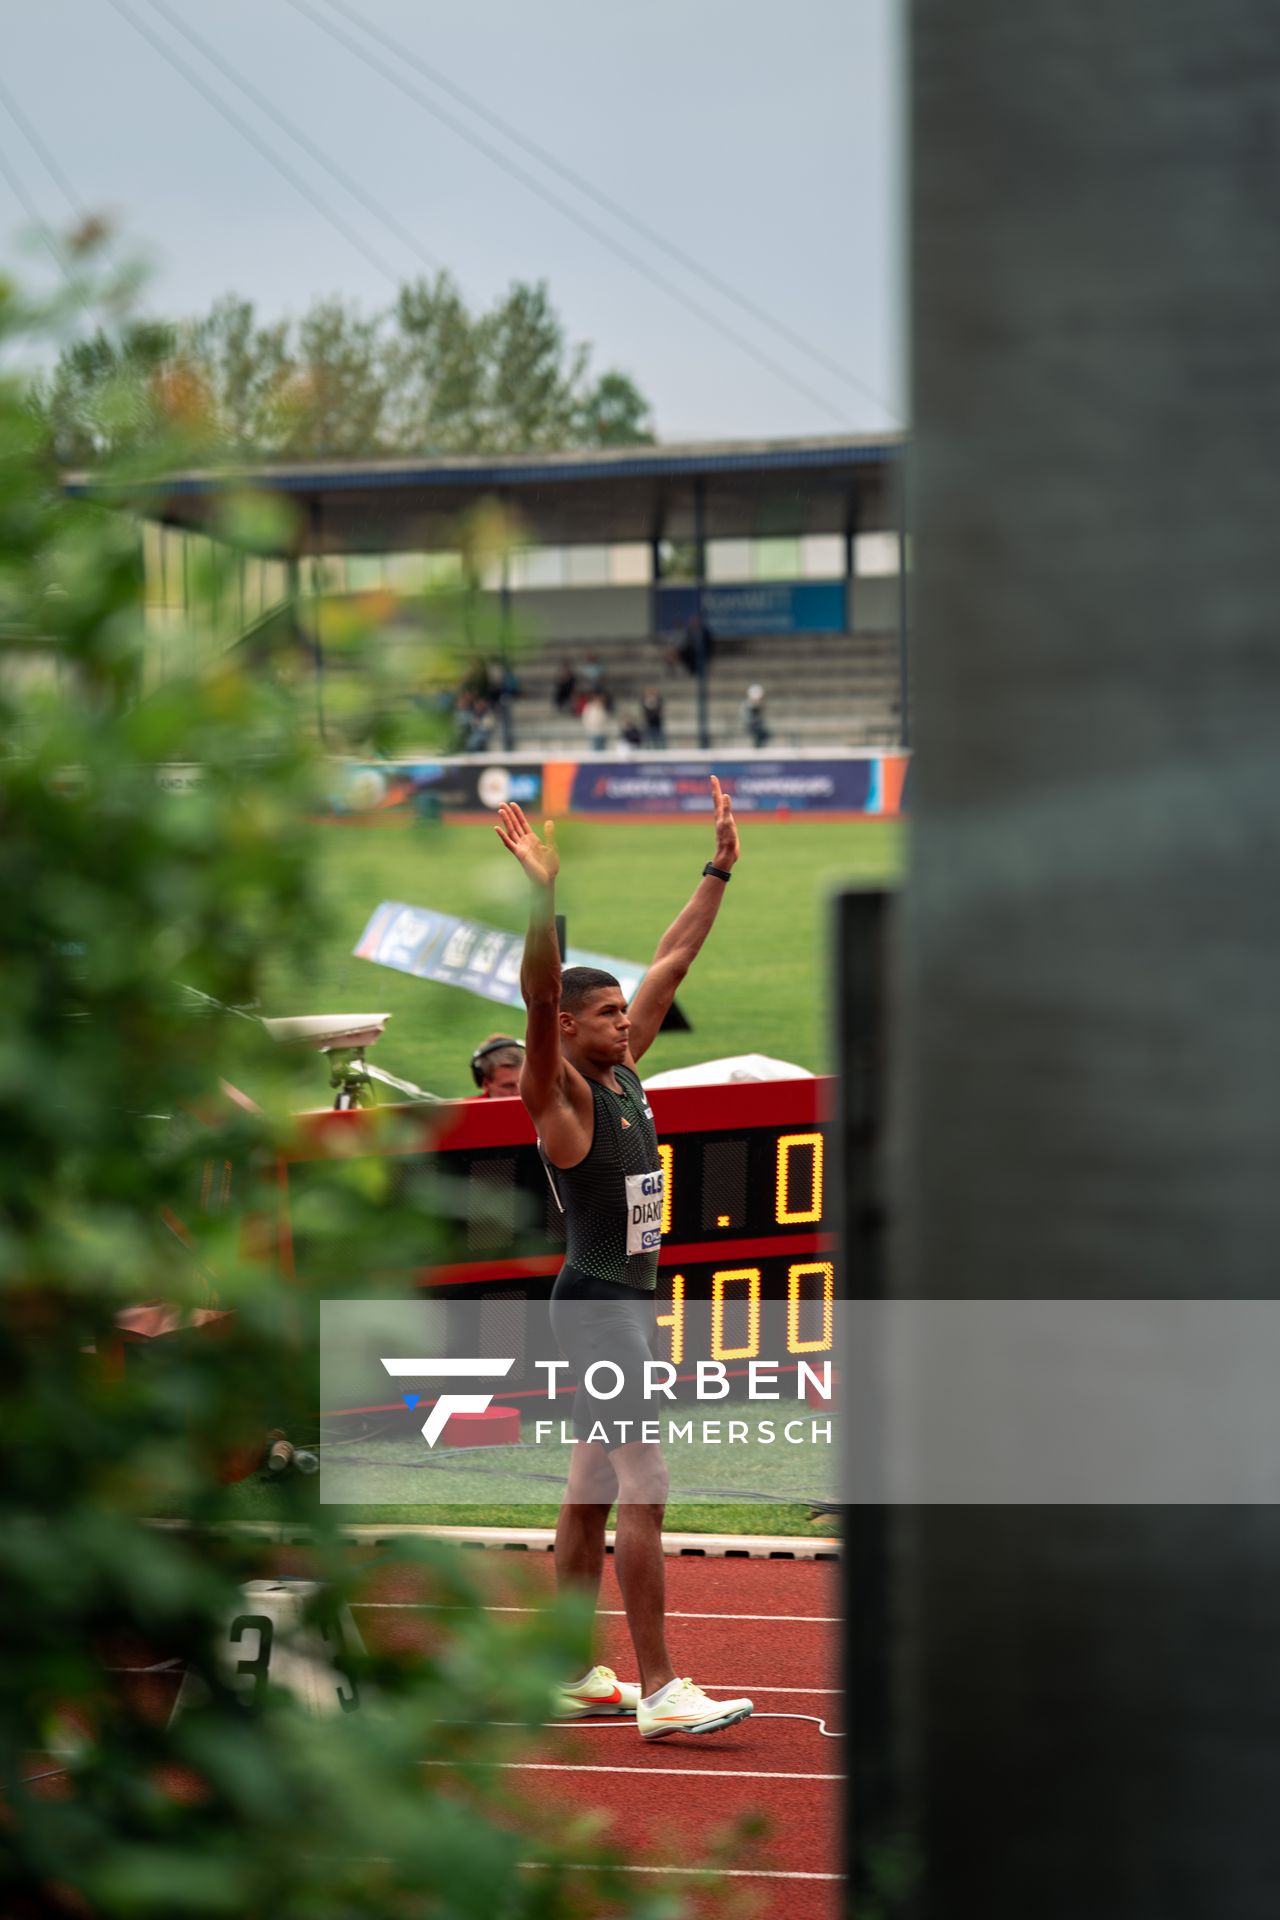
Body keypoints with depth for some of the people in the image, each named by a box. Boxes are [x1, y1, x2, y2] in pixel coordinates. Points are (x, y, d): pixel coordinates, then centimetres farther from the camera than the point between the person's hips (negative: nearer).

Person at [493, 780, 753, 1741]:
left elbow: (673, 962, 16)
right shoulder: (557, 1093, -11)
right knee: (645, 1484, -14)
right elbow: (539, 995, -28)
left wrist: (720, 869, 18)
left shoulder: (625, 1074, 11)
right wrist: (543, 894, -39)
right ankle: (661, 1690, -16)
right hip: (596, 1301, -9)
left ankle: (574, 1676, 19)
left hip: (635, 1300, 9)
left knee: (594, 1488, 12)